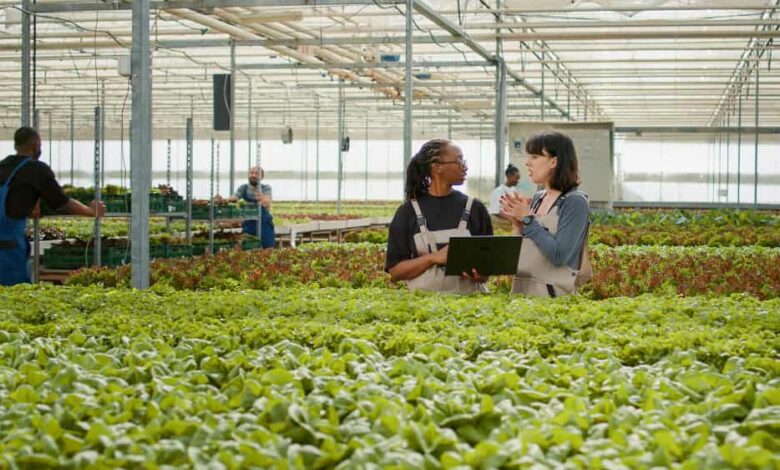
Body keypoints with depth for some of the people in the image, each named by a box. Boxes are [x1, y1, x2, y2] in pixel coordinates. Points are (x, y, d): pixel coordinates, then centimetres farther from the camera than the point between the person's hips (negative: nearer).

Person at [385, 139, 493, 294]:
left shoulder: (474, 208, 8)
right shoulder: (408, 211, 4)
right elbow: (395, 271, 0)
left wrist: (480, 275, -12)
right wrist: (434, 258, -14)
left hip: (468, 297, 1)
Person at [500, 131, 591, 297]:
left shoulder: (575, 202, -11)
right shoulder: (537, 198, 7)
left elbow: (559, 256, -20)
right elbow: (518, 253, 12)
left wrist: (528, 219, -16)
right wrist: (517, 224, -5)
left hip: (553, 295, -6)